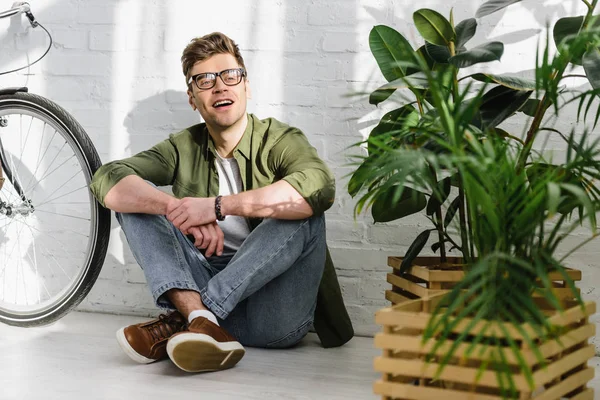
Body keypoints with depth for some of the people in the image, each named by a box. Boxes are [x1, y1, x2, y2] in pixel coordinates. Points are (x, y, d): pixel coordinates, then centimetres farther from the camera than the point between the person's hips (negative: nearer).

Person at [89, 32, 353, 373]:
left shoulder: (279, 139, -3)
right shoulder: (184, 149, 9)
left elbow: (320, 186, -27)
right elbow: (107, 180, -8)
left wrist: (217, 206, -30)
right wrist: (176, 208, -26)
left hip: (273, 317, -3)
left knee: (303, 212, -28)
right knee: (140, 197, -7)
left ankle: (180, 323, -31)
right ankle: (202, 322, -32)